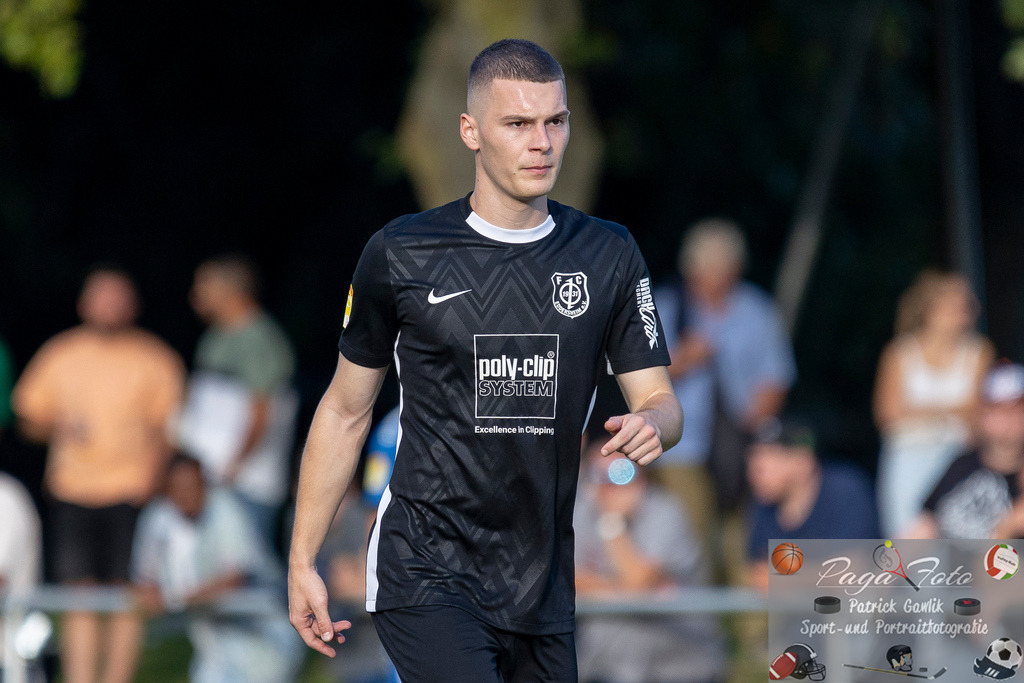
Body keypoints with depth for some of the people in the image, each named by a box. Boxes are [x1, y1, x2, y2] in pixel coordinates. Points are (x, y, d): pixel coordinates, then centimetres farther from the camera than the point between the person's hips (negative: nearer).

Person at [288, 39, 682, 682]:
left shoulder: (609, 255, 7)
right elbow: (346, 411, 7)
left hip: (543, 594, 4)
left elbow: (659, 400, 8)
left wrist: (650, 426, -18)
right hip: (426, 576, -4)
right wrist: (302, 563, 5)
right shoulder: (401, 254, -1)